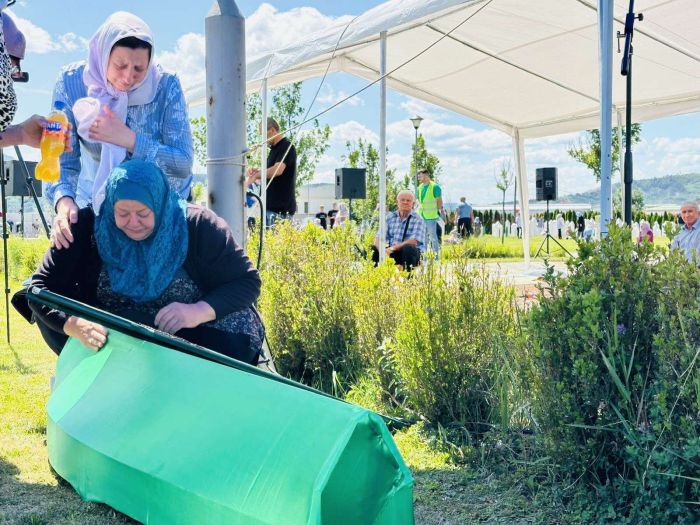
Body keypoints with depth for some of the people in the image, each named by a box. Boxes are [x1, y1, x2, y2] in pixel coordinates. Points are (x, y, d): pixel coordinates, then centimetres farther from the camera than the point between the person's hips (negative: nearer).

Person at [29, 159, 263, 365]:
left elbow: (247, 281, -12)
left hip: (189, 335, -1)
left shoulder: (198, 226, -14)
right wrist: (75, 325, -35)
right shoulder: (88, 226, -12)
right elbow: (42, 287, -14)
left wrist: (199, 312, -30)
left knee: (237, 340, -31)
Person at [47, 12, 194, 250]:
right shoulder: (71, 83, -19)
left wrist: (129, 139, -36)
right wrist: (64, 201, -39)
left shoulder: (165, 86, -22)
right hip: (99, 196, 1)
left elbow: (183, 164, -23)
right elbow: (62, 161, -18)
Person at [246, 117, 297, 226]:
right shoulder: (274, 149, 20)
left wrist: (255, 176, -15)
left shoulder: (286, 147, -10)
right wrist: (257, 171, 6)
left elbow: (278, 170, -24)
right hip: (272, 205, 9)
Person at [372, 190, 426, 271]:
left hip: (413, 253, -3)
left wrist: (393, 248, -29)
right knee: (373, 249, -20)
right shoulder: (390, 217, 9)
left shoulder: (418, 219, -4)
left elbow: (413, 241, -18)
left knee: (408, 248, -36)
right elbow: (379, 237, 1)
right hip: (392, 252, 3)